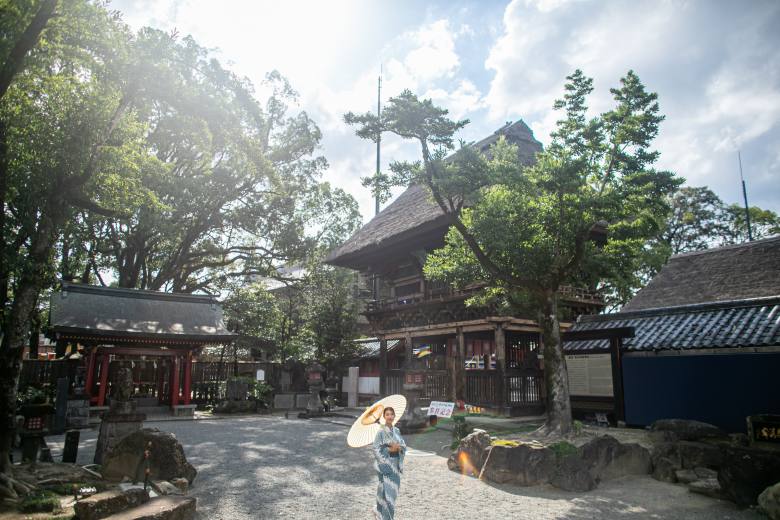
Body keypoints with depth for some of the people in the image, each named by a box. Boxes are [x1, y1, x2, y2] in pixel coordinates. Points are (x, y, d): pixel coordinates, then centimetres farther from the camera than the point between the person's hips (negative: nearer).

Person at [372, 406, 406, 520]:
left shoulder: (397, 431, 5)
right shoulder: (381, 432, -12)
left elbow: (404, 445, 10)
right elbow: (376, 449, -13)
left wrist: (399, 447, -11)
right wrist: (390, 449, -21)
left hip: (396, 464, 6)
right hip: (385, 465, -6)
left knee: (388, 490, 19)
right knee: (388, 493, -7)